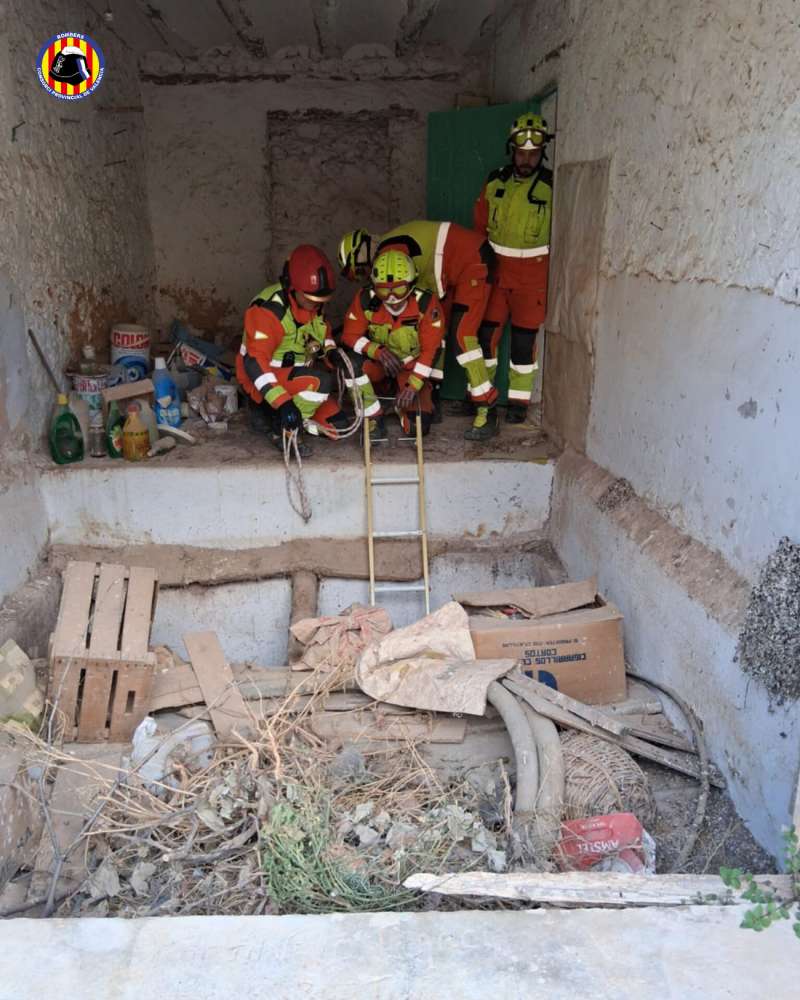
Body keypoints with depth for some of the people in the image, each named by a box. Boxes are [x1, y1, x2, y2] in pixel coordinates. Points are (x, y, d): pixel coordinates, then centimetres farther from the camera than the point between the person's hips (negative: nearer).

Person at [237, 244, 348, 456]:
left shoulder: (314, 304, 0)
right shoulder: (268, 308, -25)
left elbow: (324, 335, 18)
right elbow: (254, 361, -32)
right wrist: (282, 403, -40)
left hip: (297, 375, 8)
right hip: (266, 382, -8)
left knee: (336, 425, 0)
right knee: (321, 381, -31)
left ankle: (271, 413, 12)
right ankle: (281, 429, -13)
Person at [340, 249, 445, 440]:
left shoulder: (426, 303, -22)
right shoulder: (365, 300, -17)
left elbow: (431, 349, -20)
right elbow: (350, 336, -14)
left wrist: (413, 386, -25)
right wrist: (378, 351, -32)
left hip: (412, 368, -1)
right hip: (379, 365, 1)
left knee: (419, 424, -19)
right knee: (351, 362, -32)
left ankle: (401, 404, 20)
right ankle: (374, 420, -15)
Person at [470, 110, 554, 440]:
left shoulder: (551, 186, -7)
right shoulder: (494, 182, 3)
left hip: (532, 274, -3)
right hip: (496, 268, 3)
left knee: (524, 340, 2)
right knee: (486, 335, -4)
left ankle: (519, 403, 16)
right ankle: (485, 407, 1)